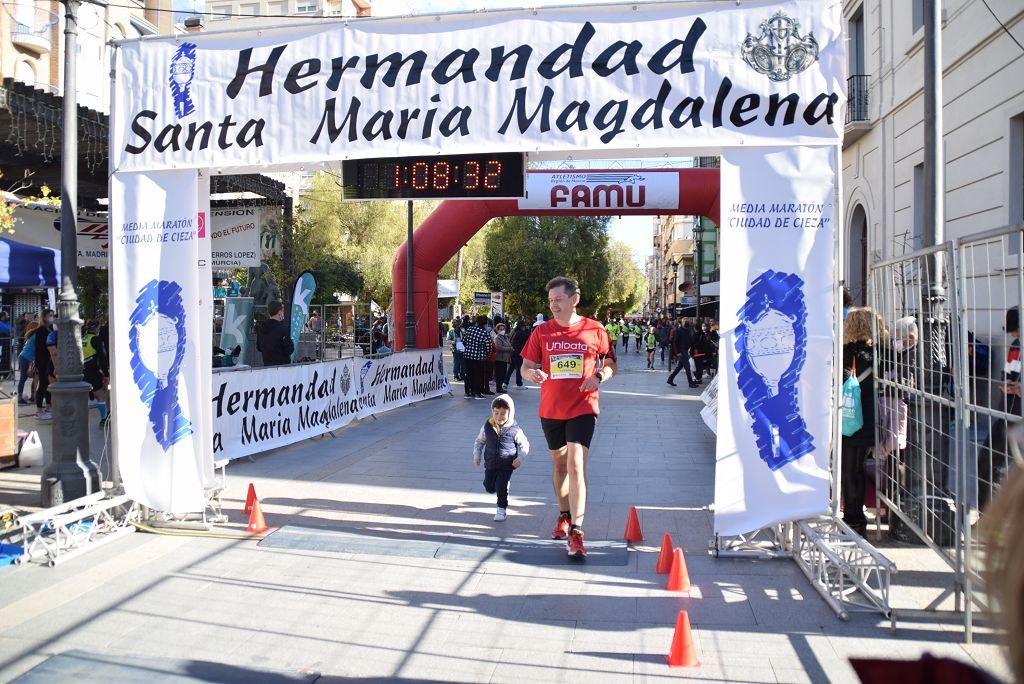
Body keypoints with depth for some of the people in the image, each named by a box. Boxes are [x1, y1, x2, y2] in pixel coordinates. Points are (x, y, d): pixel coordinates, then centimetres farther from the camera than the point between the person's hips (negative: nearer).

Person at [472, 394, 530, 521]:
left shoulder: (515, 430, -12)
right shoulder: (487, 427, -5)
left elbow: (524, 445, 1)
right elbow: (479, 441, 10)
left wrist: (520, 458, -11)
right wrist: (477, 456, 0)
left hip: (507, 465, -4)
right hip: (490, 464, 4)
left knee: (501, 487, -10)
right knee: (489, 487, 12)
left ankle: (502, 509, 10)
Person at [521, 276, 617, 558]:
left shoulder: (595, 330, -3)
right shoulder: (541, 332, 1)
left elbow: (611, 364, 7)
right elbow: (526, 366, 5)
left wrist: (599, 377, -14)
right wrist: (531, 373, -19)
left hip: (582, 408, -3)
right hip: (550, 410, 3)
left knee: (576, 464, -16)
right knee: (559, 464, 17)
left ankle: (576, 532, -14)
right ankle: (564, 515, 38)